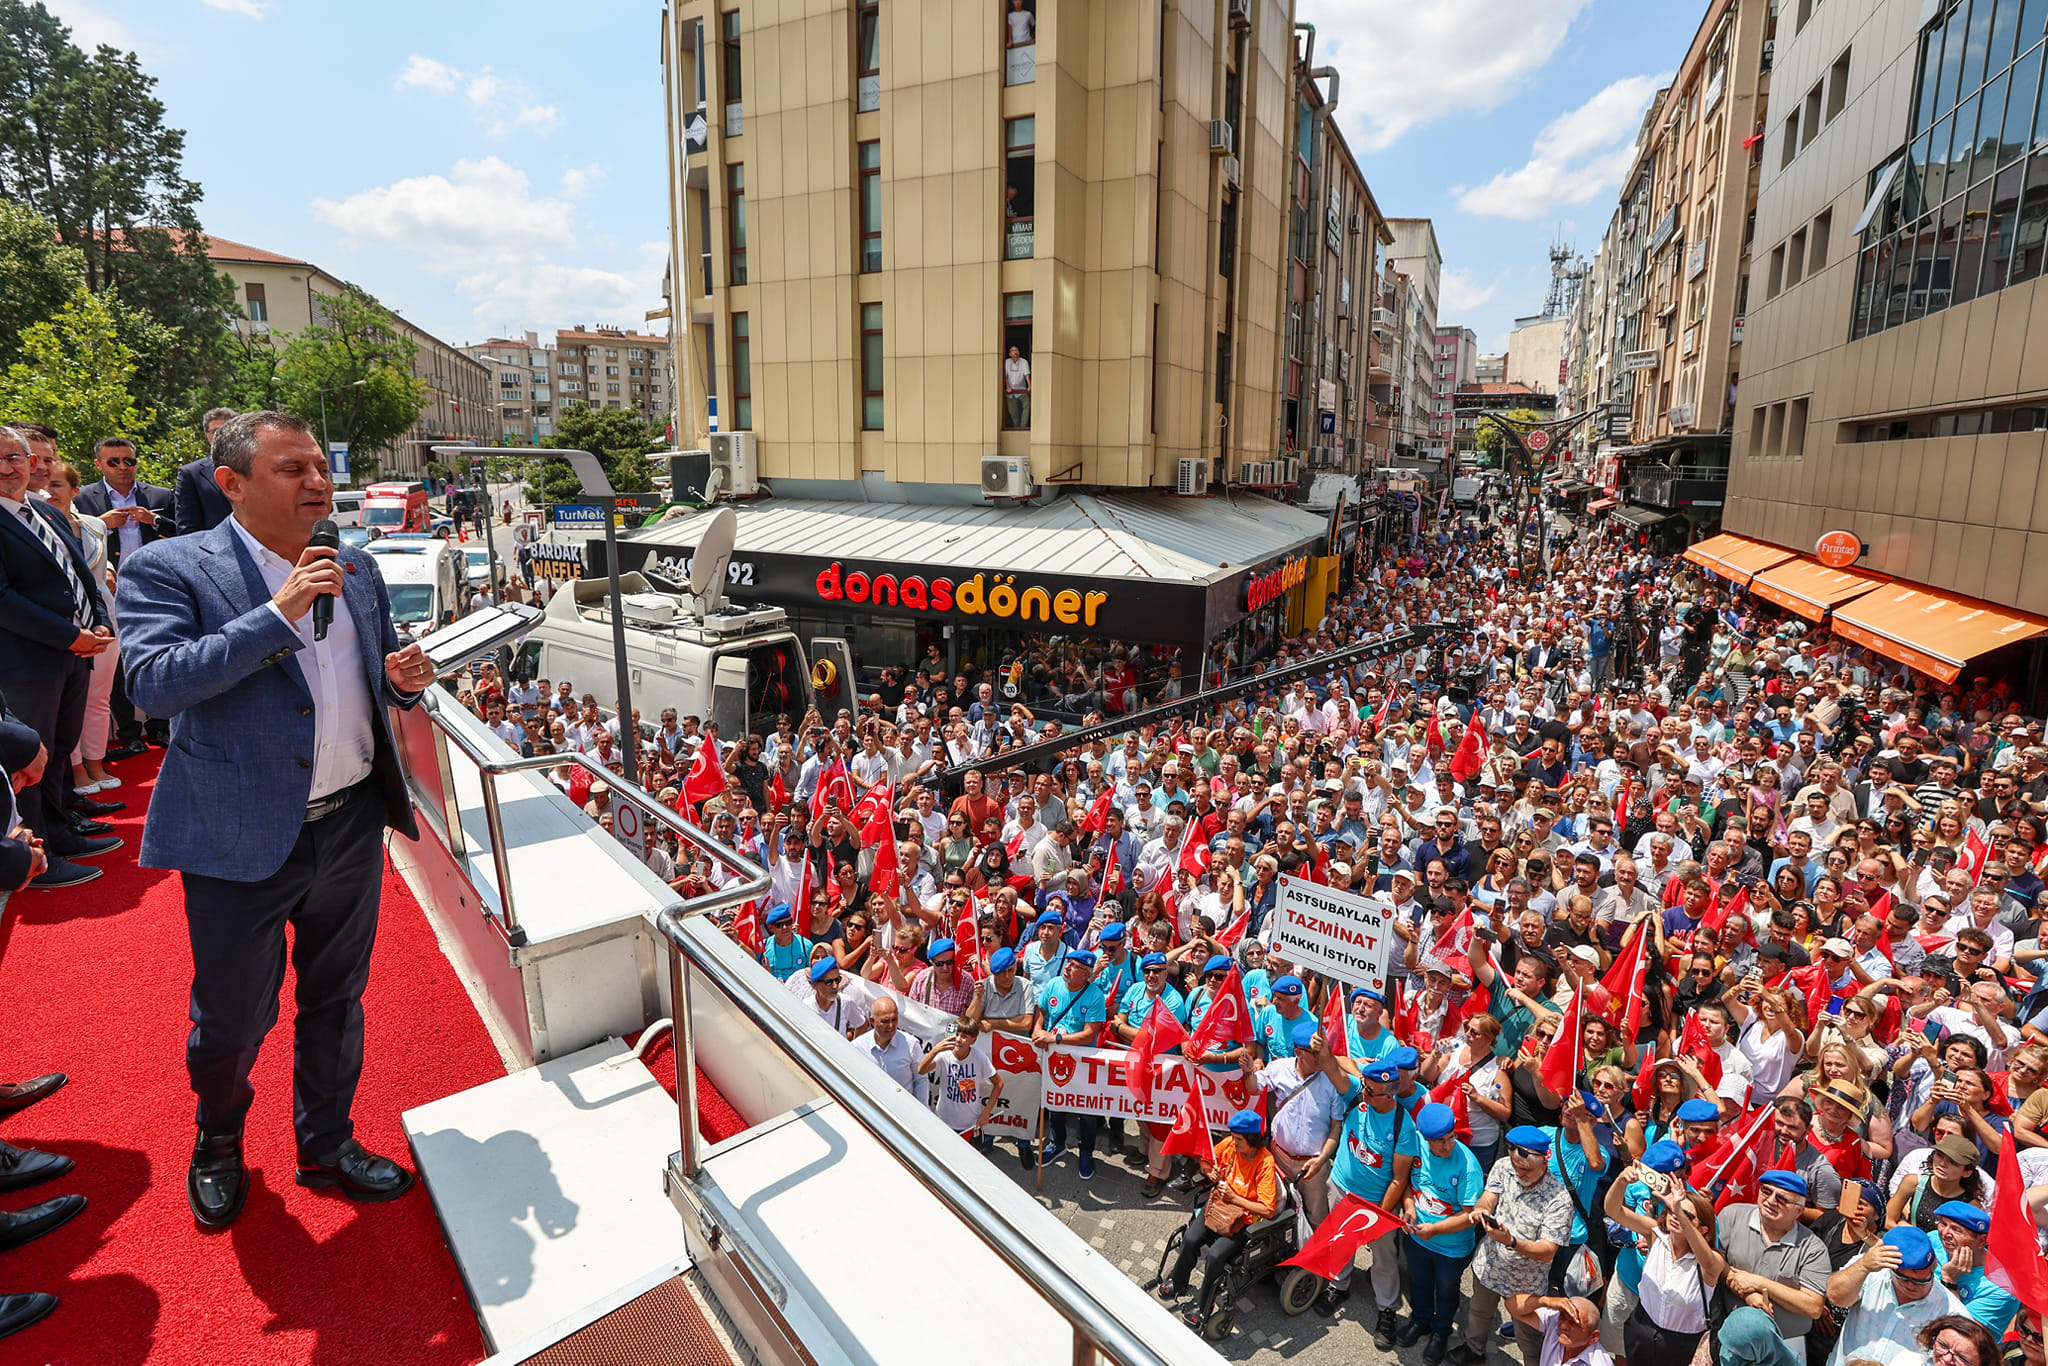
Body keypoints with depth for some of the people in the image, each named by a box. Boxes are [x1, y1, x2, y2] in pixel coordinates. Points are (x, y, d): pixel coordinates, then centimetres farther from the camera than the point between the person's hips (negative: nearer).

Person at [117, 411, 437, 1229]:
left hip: (352, 826, 5)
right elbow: (152, 683, -21)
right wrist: (278, 615, -26)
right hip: (242, 840, -4)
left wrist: (402, 679, -5)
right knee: (231, 1020, 13)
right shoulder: (168, 569, -8)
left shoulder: (355, 569, 8)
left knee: (335, 1003, 19)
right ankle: (218, 1143, 44)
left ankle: (327, 1145, 40)